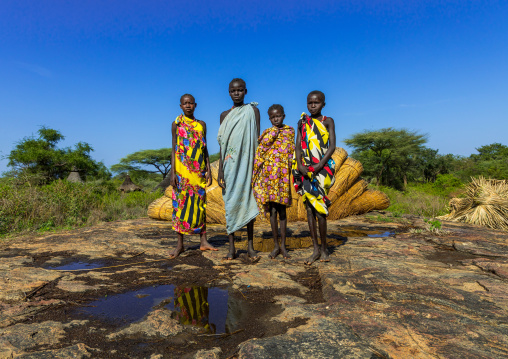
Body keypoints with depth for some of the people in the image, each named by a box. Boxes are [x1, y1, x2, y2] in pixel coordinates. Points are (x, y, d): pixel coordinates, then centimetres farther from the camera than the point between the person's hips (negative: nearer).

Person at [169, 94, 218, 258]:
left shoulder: (201, 125, 12)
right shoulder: (176, 124, 5)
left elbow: (205, 149, 12)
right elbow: (174, 149, 2)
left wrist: (208, 170, 6)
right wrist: (173, 172, -6)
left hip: (199, 172, 2)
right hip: (182, 171, -2)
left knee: (200, 204, 5)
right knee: (181, 203, -1)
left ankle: (203, 242, 12)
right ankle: (180, 244, 7)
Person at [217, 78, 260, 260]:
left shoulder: (252, 111, 7)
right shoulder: (225, 115, 12)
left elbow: (257, 139, 2)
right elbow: (222, 144, 10)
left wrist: (257, 164, -5)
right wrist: (220, 169, 2)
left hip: (247, 162, -2)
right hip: (230, 164, 2)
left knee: (248, 200, 0)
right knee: (230, 202, 1)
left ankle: (250, 245, 10)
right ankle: (231, 247, 7)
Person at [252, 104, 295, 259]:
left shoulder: (290, 131, 9)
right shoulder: (267, 132, 9)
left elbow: (291, 152, 7)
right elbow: (260, 152, 7)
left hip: (283, 174, 0)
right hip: (268, 173, 1)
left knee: (282, 210, 4)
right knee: (272, 210, 3)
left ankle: (283, 245, 15)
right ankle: (276, 245, 13)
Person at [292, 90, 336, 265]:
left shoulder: (328, 121, 7)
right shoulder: (302, 122, 15)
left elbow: (332, 146, -3)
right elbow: (298, 146, 7)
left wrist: (319, 165, -16)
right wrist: (300, 165, -9)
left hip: (322, 167, -3)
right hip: (305, 169, 3)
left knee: (319, 208, -9)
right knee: (309, 207, 2)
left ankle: (324, 248, 7)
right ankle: (316, 249, 9)